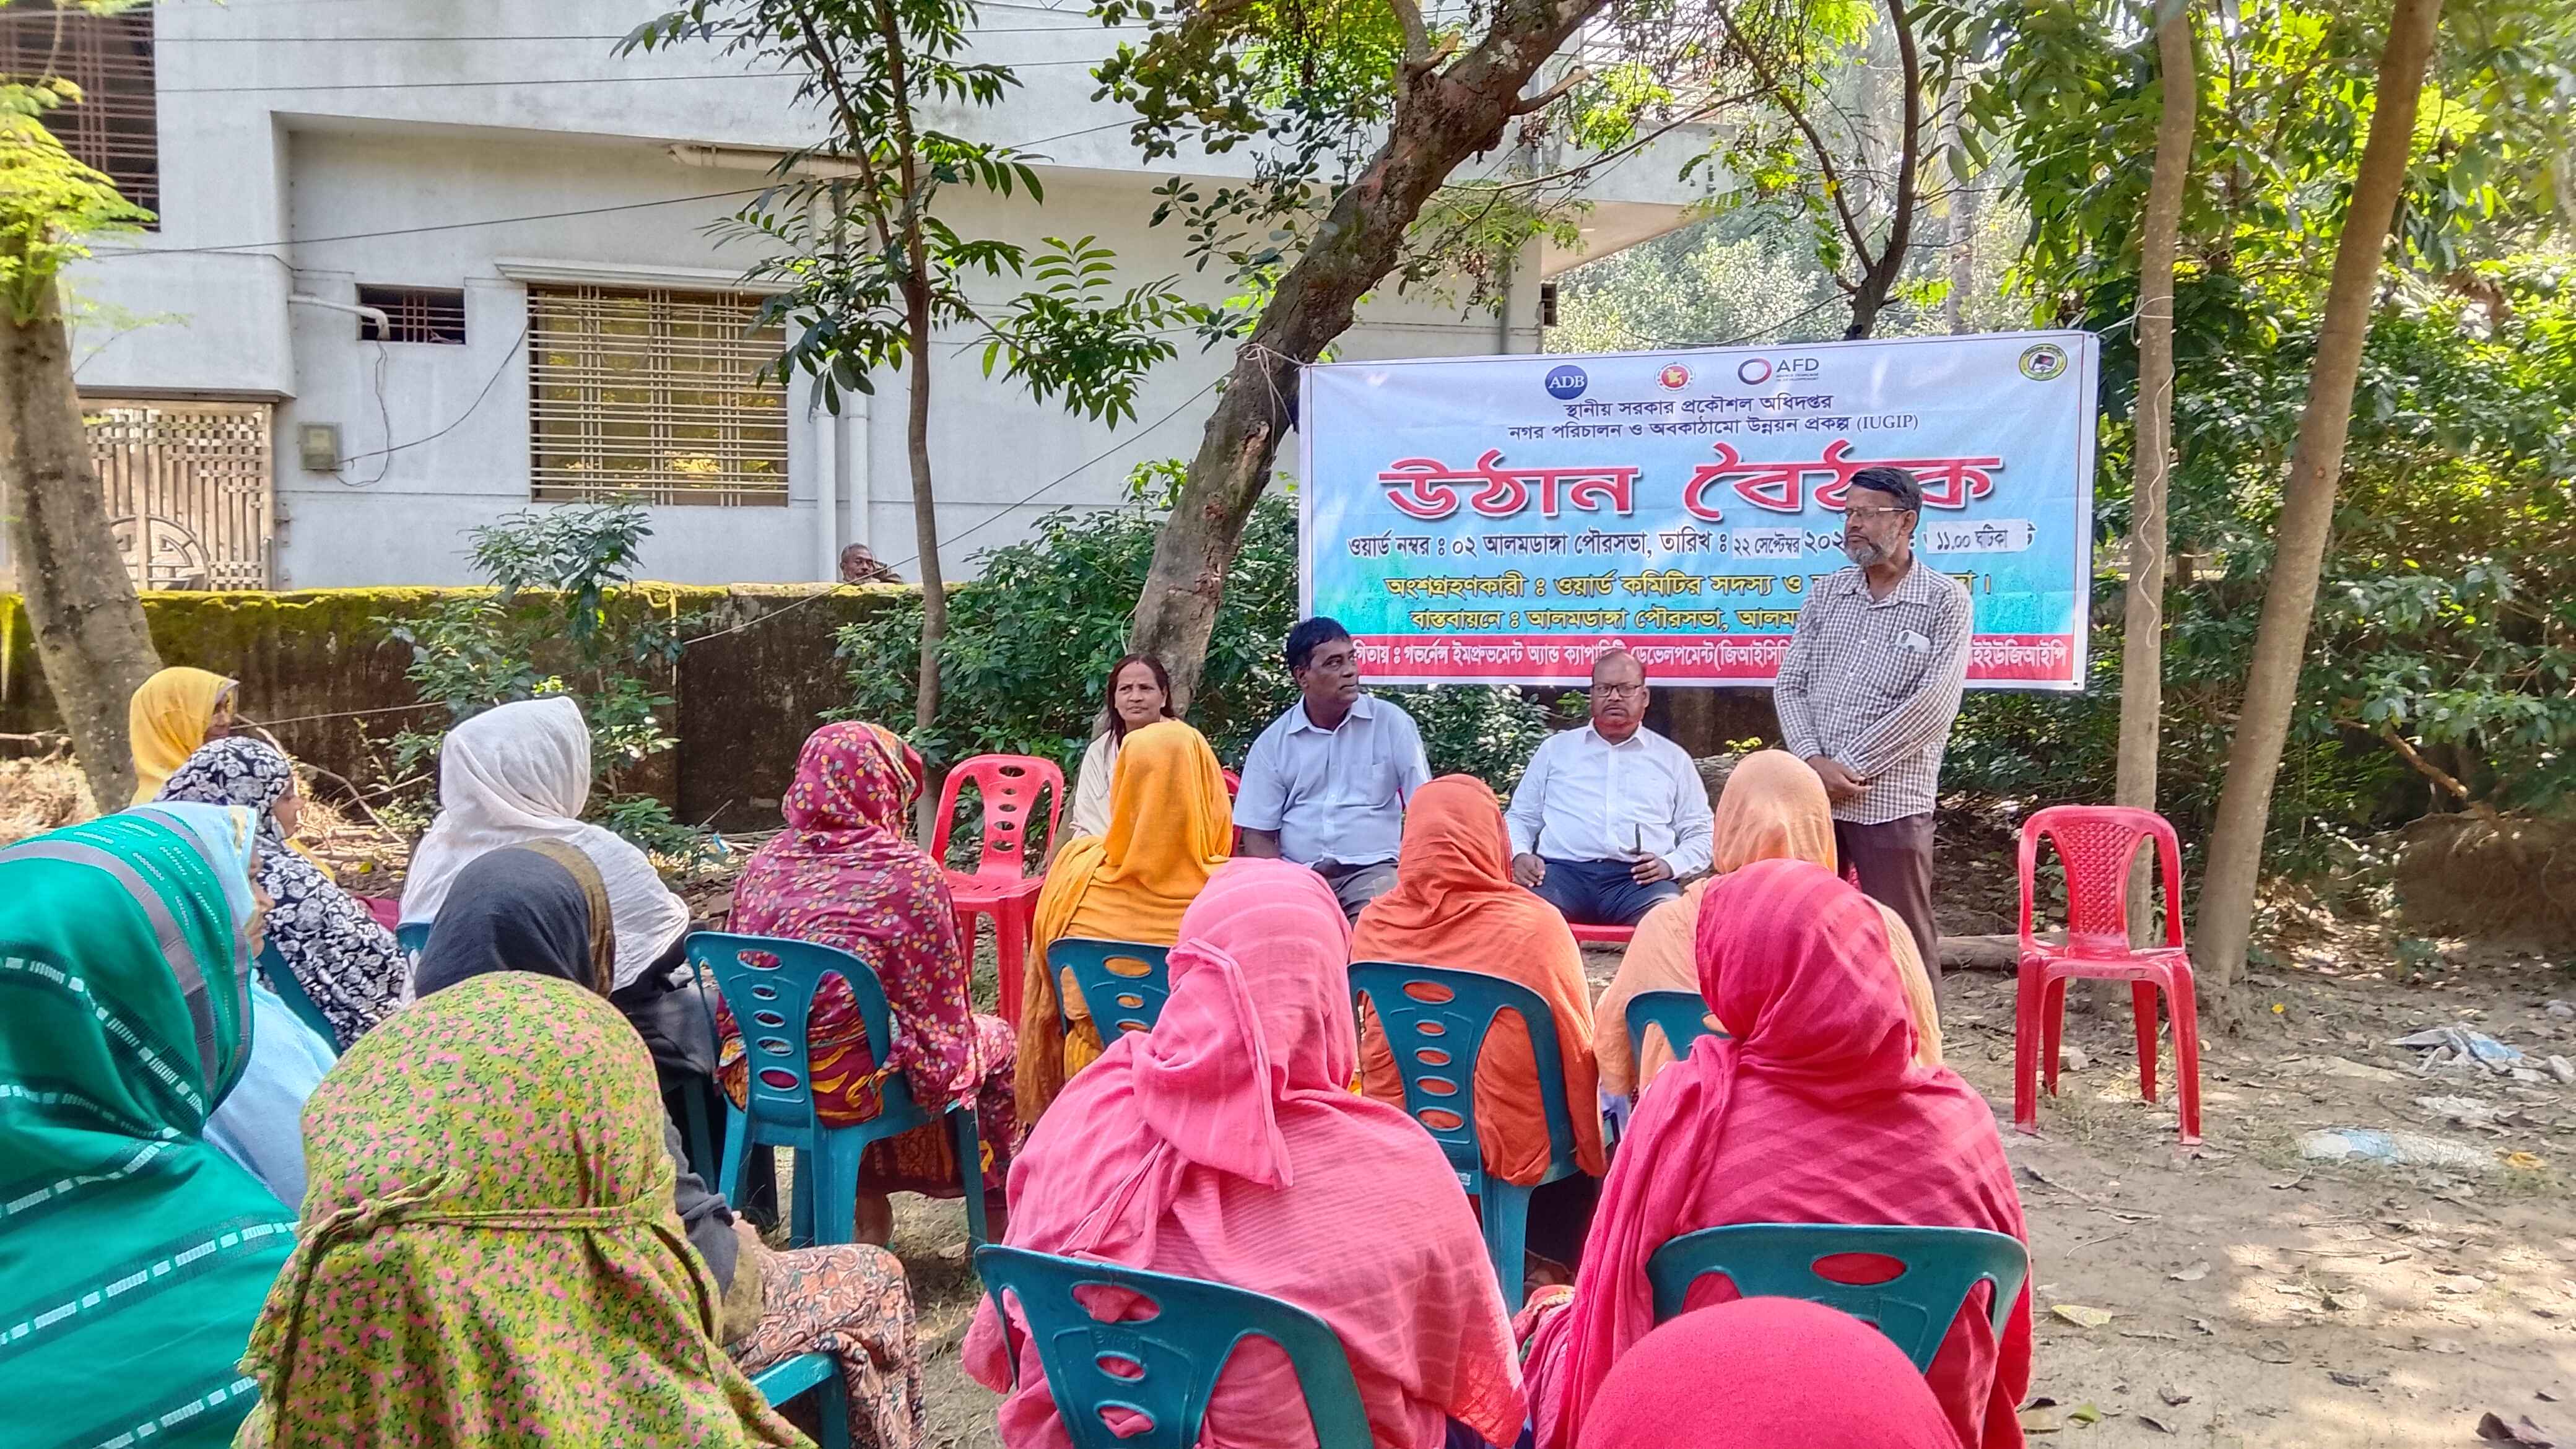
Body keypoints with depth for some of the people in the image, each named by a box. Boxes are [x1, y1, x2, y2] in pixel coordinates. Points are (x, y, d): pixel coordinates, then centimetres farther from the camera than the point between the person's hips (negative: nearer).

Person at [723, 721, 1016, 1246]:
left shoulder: (764, 864, -1)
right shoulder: (909, 876, -15)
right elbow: (943, 1014, -9)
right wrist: (945, 1060, 11)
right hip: (846, 1088, -6)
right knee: (995, 1040, 19)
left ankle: (870, 1212, 36)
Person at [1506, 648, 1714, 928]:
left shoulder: (1673, 758, 20)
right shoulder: (1556, 748, 21)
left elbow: (1701, 834, 19)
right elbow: (1521, 817, 23)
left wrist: (1670, 864, -3)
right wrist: (1520, 854, 0)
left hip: (1639, 879, 0)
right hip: (1563, 872, 0)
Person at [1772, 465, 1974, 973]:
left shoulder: (1945, 600, -2)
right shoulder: (1826, 592, 12)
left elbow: (1935, 703, -12)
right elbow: (1789, 683, 8)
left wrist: (1851, 766, -13)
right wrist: (1814, 761, -9)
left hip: (1891, 800, -4)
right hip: (1812, 794, 5)